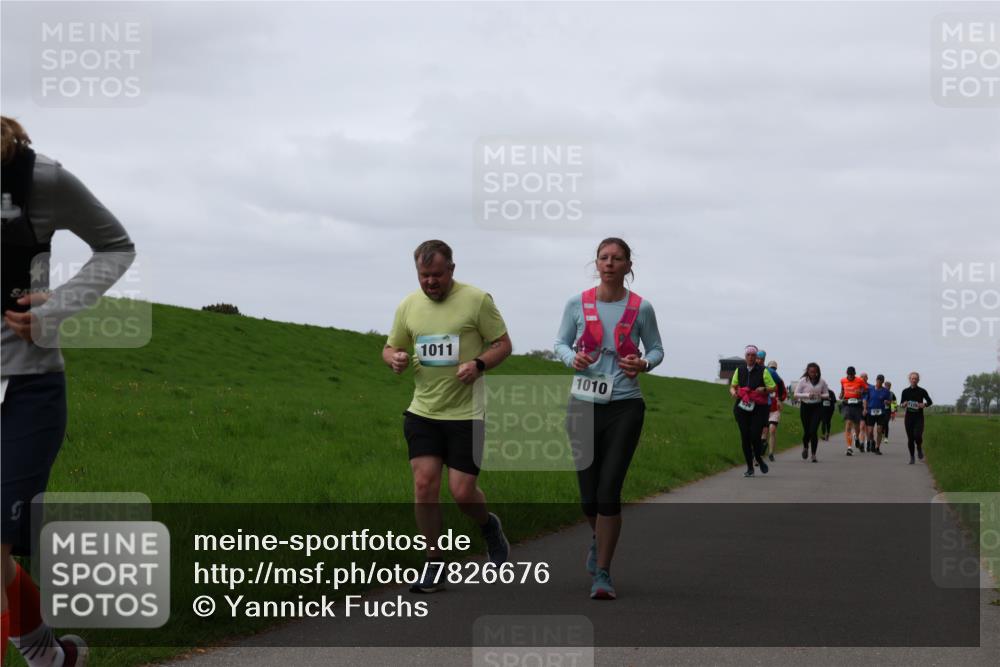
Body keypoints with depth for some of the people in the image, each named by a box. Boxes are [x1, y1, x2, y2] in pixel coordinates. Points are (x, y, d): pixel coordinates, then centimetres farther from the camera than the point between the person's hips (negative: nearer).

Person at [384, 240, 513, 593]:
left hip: (466, 414, -3)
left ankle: (489, 526, 31)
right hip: (423, 412, 4)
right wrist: (395, 358, -8)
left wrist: (479, 364, -20)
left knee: (462, 492, -4)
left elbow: (503, 344, -1)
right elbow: (390, 348, 16)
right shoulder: (408, 306, 6)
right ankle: (434, 564, 6)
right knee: (424, 484, -6)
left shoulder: (477, 300, -6)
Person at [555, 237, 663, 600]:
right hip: (583, 406, 2)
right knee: (589, 495, 6)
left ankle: (602, 573, -2)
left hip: (624, 407, -2)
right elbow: (560, 343, 11)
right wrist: (572, 358, -11)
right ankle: (598, 537, 42)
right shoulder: (577, 304, 1)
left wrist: (643, 363, -13)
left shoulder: (641, 308, -1)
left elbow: (656, 349, 10)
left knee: (609, 491, -11)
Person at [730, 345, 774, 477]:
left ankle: (759, 459, 17)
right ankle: (750, 468, 10)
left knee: (755, 436, -13)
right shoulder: (739, 370, 10)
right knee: (745, 437, -1)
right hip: (742, 407, 3)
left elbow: (773, 388, 2)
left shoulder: (763, 371, 0)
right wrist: (733, 392, -5)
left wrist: (764, 389, -18)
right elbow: (732, 386, 18)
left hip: (759, 408, -3)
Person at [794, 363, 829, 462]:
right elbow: (796, 394, -5)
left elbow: (827, 395, 9)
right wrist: (807, 395, -19)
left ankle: (813, 454, -5)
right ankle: (805, 447, 38)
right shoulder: (803, 381, -4)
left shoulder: (822, 382, 1)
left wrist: (820, 395, -13)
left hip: (817, 407, 0)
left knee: (814, 431, -11)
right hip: (805, 407, 0)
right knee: (807, 431, 6)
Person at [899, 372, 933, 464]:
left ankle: (919, 448, 13)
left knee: (917, 435, -18)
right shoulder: (905, 391, 5)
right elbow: (901, 403, 13)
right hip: (909, 417, 2)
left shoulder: (922, 391, 1)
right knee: (910, 438, 1)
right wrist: (903, 405, -11)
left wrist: (924, 405, -12)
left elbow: (930, 402, 9)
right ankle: (911, 456, 14)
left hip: (919, 417, -2)